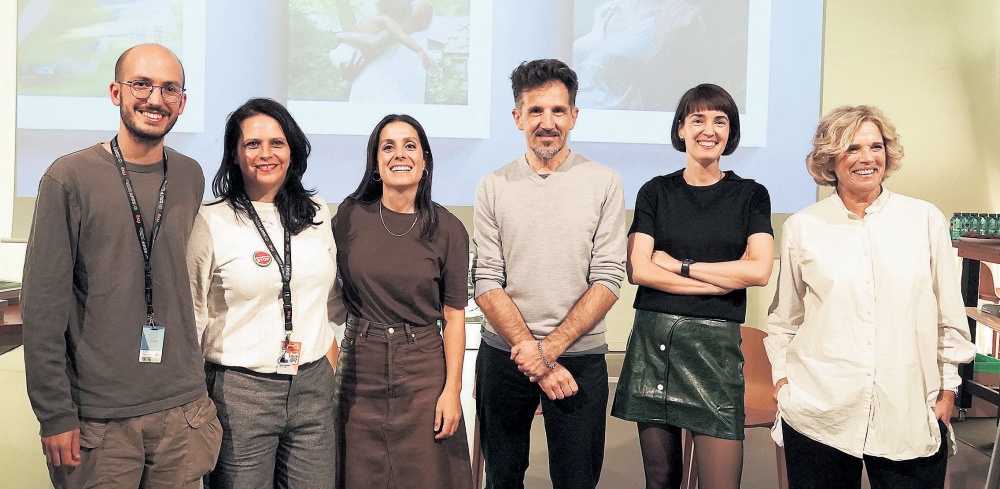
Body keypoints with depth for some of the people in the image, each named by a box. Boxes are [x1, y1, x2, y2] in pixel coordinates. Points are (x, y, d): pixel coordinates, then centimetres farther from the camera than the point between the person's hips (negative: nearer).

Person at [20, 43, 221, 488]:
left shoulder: (191, 178, 4)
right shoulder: (69, 178, -8)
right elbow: (43, 306, -8)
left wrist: (192, 383, 12)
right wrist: (55, 414, -9)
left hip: (183, 408, 4)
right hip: (98, 417, -3)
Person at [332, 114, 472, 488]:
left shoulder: (448, 229, -5)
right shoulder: (350, 216, -2)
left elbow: (453, 316, -4)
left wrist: (452, 389, -8)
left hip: (423, 372, -1)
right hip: (360, 370, 1)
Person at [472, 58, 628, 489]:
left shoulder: (604, 183, -1)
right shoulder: (493, 187, 1)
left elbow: (608, 280, -6)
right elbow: (487, 282, -4)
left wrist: (549, 348, -15)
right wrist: (537, 362, -12)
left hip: (580, 356, -1)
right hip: (503, 356, 1)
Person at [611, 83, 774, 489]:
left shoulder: (751, 195, 8)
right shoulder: (656, 192, 9)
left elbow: (759, 271, -6)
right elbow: (638, 270, -4)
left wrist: (678, 264, -5)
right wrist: (727, 277, -7)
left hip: (716, 341, -1)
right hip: (653, 339, 1)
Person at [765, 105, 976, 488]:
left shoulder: (926, 219, 4)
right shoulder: (801, 228, 4)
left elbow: (950, 316, 9)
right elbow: (783, 319, 12)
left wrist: (947, 390, 8)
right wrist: (782, 376, 4)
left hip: (911, 416, 1)